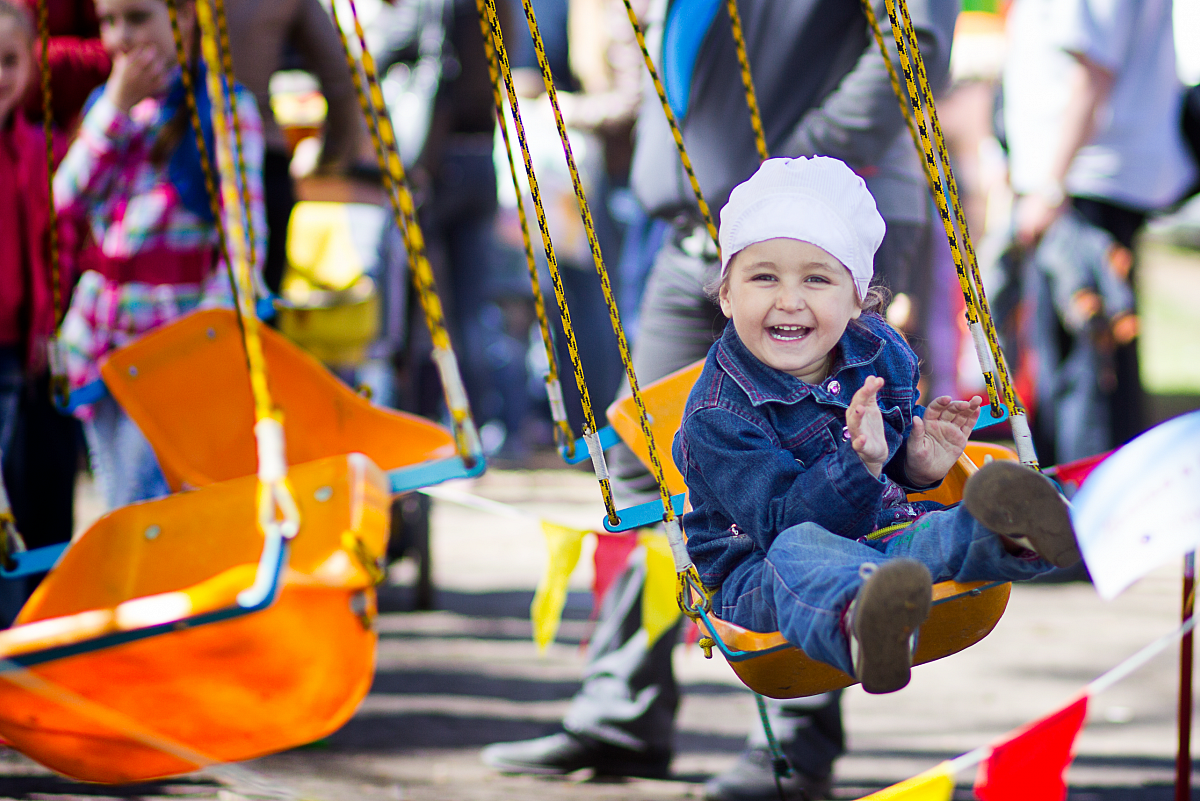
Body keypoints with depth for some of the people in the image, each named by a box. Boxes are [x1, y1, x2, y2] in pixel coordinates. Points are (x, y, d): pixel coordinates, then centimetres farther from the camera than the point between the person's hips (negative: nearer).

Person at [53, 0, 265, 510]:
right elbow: (66, 201, 0)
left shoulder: (225, 109, -3)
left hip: (172, 333, -6)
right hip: (98, 331, 6)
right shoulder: (105, 103, 15)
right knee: (117, 504, 6)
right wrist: (116, 107, -4)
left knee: (143, 506, -13)